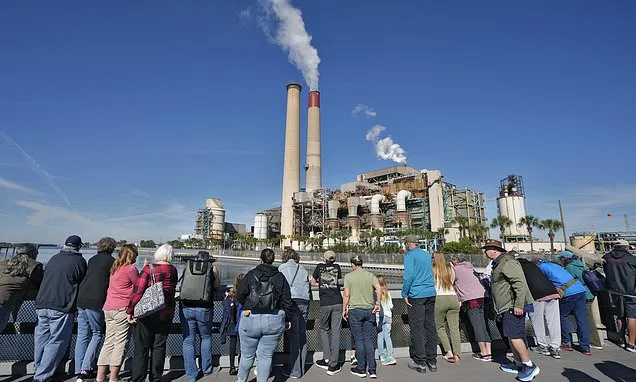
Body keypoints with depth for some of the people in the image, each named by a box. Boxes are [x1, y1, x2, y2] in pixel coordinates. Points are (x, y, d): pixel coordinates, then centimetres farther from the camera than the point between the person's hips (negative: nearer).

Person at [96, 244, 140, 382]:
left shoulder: (114, 268, 14)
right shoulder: (131, 269, -10)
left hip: (108, 308, 8)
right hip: (122, 309, -8)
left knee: (108, 342, 13)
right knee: (120, 344, 0)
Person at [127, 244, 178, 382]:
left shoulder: (148, 269, -13)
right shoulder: (173, 270, -2)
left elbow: (137, 291, -17)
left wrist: (129, 311, -8)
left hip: (146, 313, -3)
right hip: (166, 314, 3)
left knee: (141, 348, 9)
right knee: (159, 346, 14)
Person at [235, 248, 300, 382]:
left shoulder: (251, 274, -2)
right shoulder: (279, 276, 1)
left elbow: (240, 295, -2)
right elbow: (287, 300, 0)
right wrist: (288, 319, 11)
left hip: (250, 320, 0)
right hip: (274, 321, 1)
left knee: (247, 355, 17)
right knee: (266, 355, 12)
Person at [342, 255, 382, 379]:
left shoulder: (349, 276, -4)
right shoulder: (370, 275, 4)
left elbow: (346, 295, -7)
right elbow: (379, 288, -9)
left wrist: (344, 309, 2)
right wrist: (377, 304, 0)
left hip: (355, 310, -3)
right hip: (369, 310, 3)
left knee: (359, 339, 6)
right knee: (369, 340, 10)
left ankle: (361, 369, 16)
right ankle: (372, 370, 11)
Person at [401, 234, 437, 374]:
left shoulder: (409, 255, -8)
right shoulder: (428, 254, 15)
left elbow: (409, 276, -16)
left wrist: (404, 294, -9)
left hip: (417, 295, -7)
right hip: (431, 294, 7)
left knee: (417, 328, 0)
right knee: (430, 327, 11)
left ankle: (420, 362, 4)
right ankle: (432, 361, 17)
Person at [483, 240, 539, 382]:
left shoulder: (507, 262, -16)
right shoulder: (498, 263, 18)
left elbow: (520, 283, -23)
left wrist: (518, 305, -25)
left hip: (513, 306, -11)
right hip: (506, 307, 11)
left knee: (514, 335, -10)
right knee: (511, 336, 15)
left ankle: (530, 366, 0)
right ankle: (518, 364, 25)